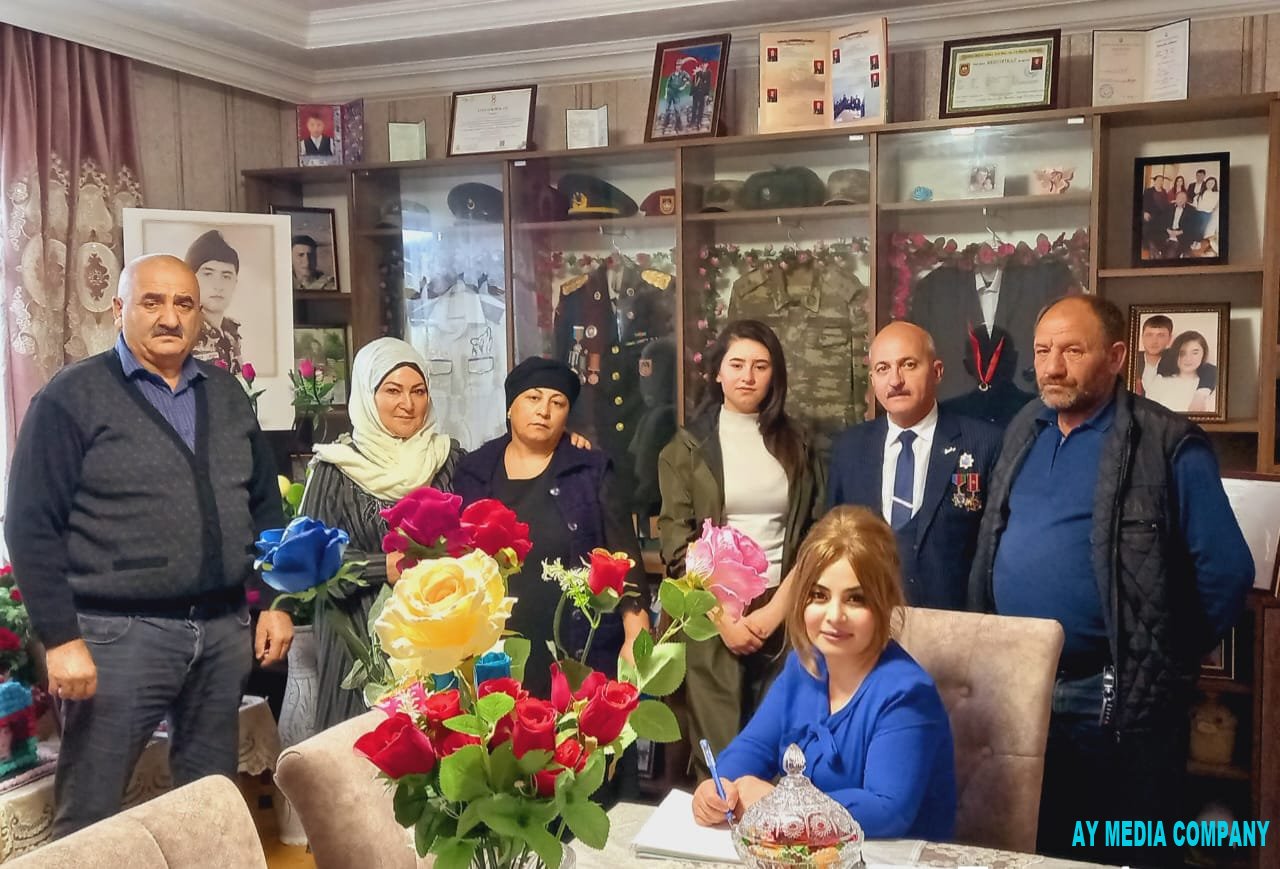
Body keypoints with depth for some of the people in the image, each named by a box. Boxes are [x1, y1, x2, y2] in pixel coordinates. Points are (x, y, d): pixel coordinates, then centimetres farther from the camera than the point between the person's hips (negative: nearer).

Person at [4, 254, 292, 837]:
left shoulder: (226, 394, 12)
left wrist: (276, 600, 9)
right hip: (118, 634, -5)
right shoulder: (73, 396, -5)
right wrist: (59, 637, -14)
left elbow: (264, 507, 16)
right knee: (90, 819, 3)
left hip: (223, 629, 5)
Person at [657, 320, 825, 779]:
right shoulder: (687, 446, 4)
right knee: (717, 751, -1)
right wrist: (724, 616, -9)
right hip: (712, 618, -1)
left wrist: (778, 607, -6)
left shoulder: (797, 446, 10)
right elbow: (676, 539, -2)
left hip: (782, 616, 2)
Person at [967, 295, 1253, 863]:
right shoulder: (1023, 430, 9)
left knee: (1108, 857, 9)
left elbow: (1226, 572, -12)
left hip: (1113, 703, -5)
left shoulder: (1169, 446, -11)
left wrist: (1165, 665, -6)